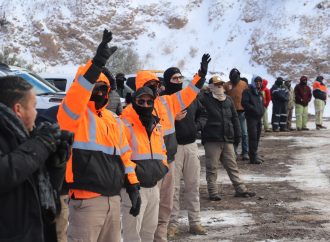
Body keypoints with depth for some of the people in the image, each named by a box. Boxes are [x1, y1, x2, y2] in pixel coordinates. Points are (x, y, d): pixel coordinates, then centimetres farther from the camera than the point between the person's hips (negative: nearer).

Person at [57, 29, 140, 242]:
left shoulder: (115, 120, 17)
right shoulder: (74, 113, -5)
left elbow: (125, 155, 20)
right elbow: (76, 96, -27)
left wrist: (133, 186, 14)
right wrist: (97, 63, -37)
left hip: (114, 198, 7)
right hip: (86, 199, -7)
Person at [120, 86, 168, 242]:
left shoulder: (156, 125, 15)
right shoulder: (125, 125, -13)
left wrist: (163, 167, 12)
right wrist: (132, 171, -23)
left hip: (153, 185, 8)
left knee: (150, 227, 19)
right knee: (133, 229, -5)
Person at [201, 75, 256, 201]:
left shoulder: (228, 100, 14)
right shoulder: (205, 99, -4)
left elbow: (235, 118, 16)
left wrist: (237, 135, 12)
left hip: (227, 140, 5)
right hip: (211, 140, -5)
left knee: (232, 166, 11)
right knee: (211, 168, 2)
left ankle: (240, 189, 17)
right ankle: (213, 192, 10)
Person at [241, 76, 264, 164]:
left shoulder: (259, 93, 20)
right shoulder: (248, 91, -7)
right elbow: (244, 103, -17)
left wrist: (261, 111, 11)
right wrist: (254, 109, -20)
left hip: (259, 117, 9)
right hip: (251, 117, -9)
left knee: (257, 137, 14)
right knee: (253, 136, -12)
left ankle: (255, 154, 25)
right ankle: (253, 157, -13)